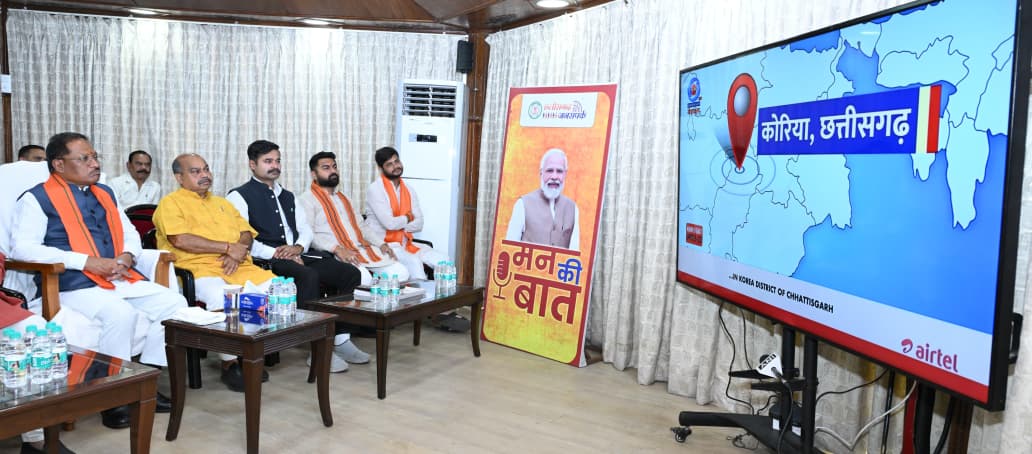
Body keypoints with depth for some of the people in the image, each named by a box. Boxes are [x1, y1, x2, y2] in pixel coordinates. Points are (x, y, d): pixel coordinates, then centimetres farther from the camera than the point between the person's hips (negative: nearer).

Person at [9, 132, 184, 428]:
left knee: (174, 303, -13)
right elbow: (22, 248, -12)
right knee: (121, 313, -33)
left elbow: (130, 234, 24)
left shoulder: (105, 194, 20)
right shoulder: (37, 198, -1)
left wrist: (127, 256, -2)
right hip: (73, 286, -7)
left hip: (121, 280, 7)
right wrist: (88, 262, -19)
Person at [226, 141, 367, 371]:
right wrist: (276, 253, -17)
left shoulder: (287, 196, 26)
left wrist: (298, 247, -3)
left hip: (297, 256, 7)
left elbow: (306, 229, 20)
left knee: (350, 273, -12)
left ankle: (340, 339, -9)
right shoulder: (239, 196, 3)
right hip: (267, 261, -7)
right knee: (308, 276, -37)